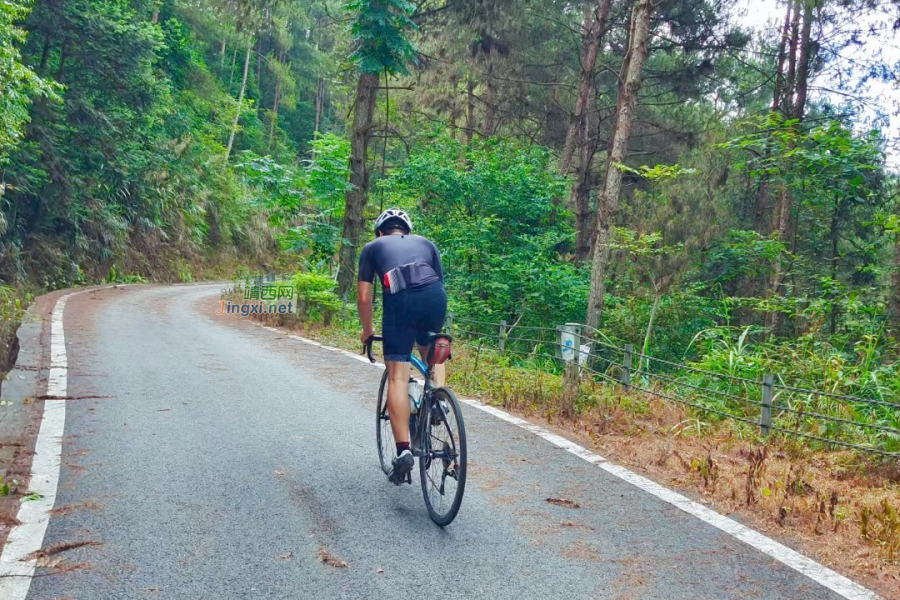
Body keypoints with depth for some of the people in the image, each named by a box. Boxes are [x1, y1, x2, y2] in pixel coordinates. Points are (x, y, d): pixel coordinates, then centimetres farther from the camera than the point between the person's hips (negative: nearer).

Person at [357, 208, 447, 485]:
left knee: (397, 377, 2)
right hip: (435, 296, 3)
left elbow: (364, 298, 21)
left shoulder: (372, 247, 27)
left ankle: (403, 451, -4)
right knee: (431, 352, 32)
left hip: (399, 299, -2)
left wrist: (367, 330, 37)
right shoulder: (425, 243, 33)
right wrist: (435, 325, 42)